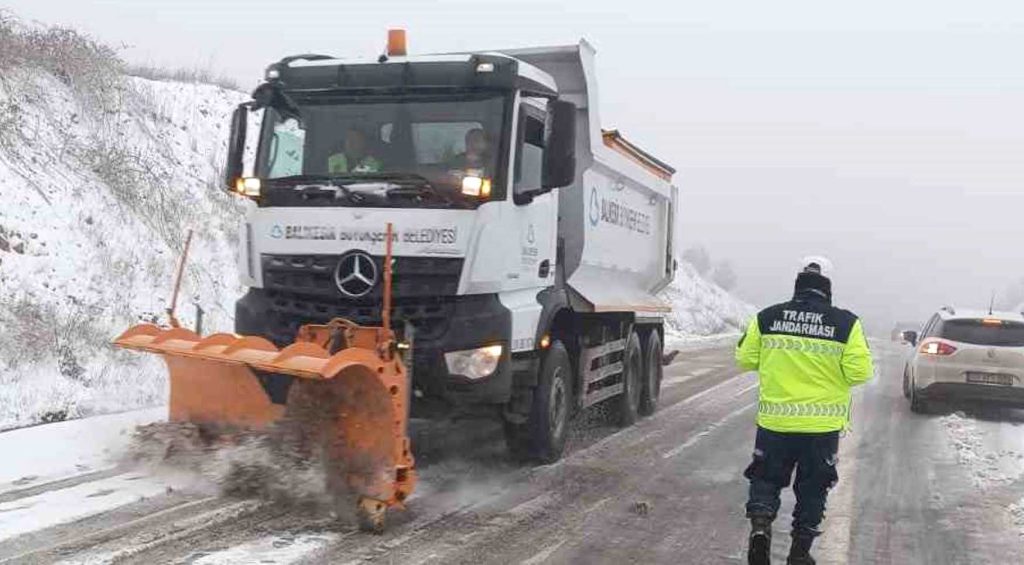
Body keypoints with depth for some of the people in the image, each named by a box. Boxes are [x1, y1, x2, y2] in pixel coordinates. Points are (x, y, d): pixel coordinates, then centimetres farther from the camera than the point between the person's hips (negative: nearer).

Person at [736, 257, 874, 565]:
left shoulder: (766, 318, -3)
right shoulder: (846, 323, -8)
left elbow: (745, 359, 3)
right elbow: (859, 371, -11)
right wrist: (831, 368, 10)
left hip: (774, 423, 1)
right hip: (823, 426, 0)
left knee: (766, 479, 16)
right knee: (812, 489, 15)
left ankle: (760, 524, -9)